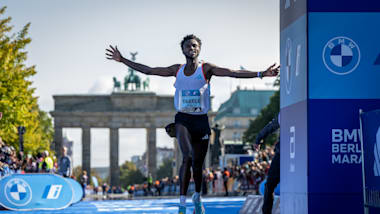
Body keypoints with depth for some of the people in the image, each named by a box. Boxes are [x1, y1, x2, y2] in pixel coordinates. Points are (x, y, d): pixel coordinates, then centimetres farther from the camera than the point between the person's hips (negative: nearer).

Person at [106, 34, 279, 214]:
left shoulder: (206, 69, -1)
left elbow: (233, 73, -11)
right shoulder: (177, 70, 6)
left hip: (201, 120, 0)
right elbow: (148, 70, 11)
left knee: (198, 164, 8)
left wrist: (261, 74, -21)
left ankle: (197, 197, 37)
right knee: (187, 157, -23)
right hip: (183, 120, 0)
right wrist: (122, 60, 10)